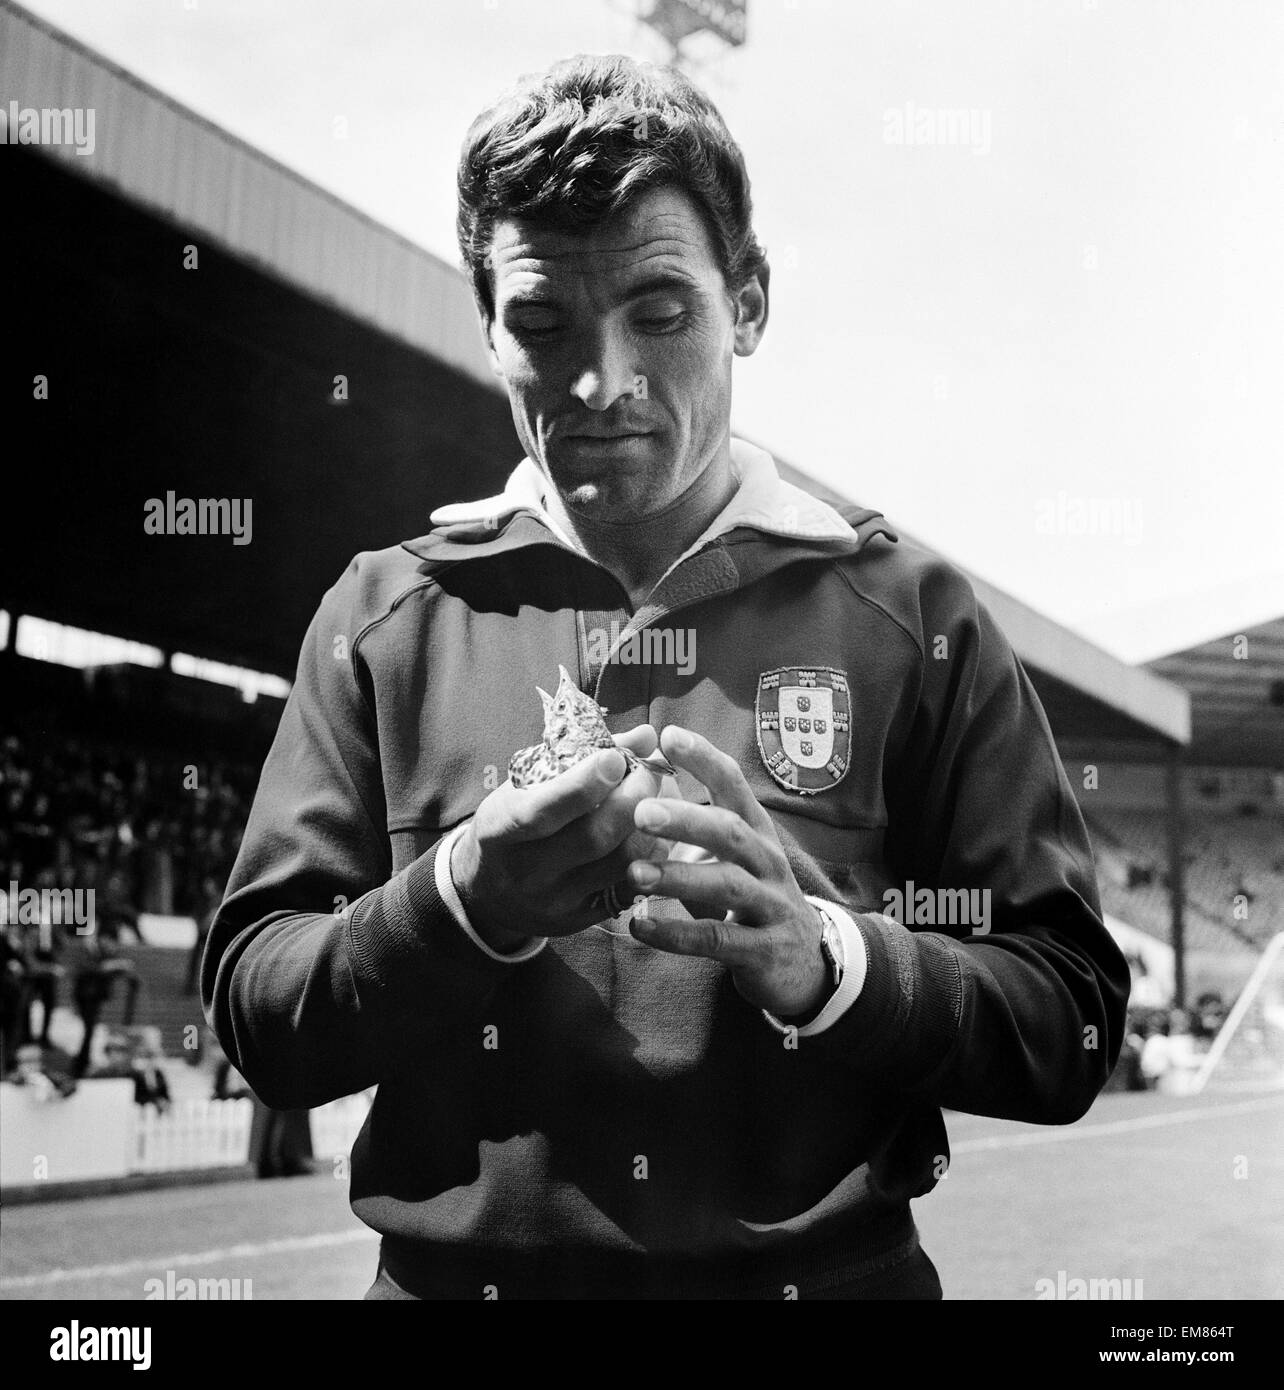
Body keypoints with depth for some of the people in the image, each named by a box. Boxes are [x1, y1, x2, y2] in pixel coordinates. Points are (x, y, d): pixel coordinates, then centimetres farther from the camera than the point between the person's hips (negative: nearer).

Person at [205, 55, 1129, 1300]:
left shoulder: (909, 616, -2)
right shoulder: (386, 615, 0)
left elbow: (1072, 1023, -4)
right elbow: (252, 1010, -2)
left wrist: (823, 959, -21)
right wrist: (456, 905, -20)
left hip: (832, 1269, 0)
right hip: (461, 1267, 1)